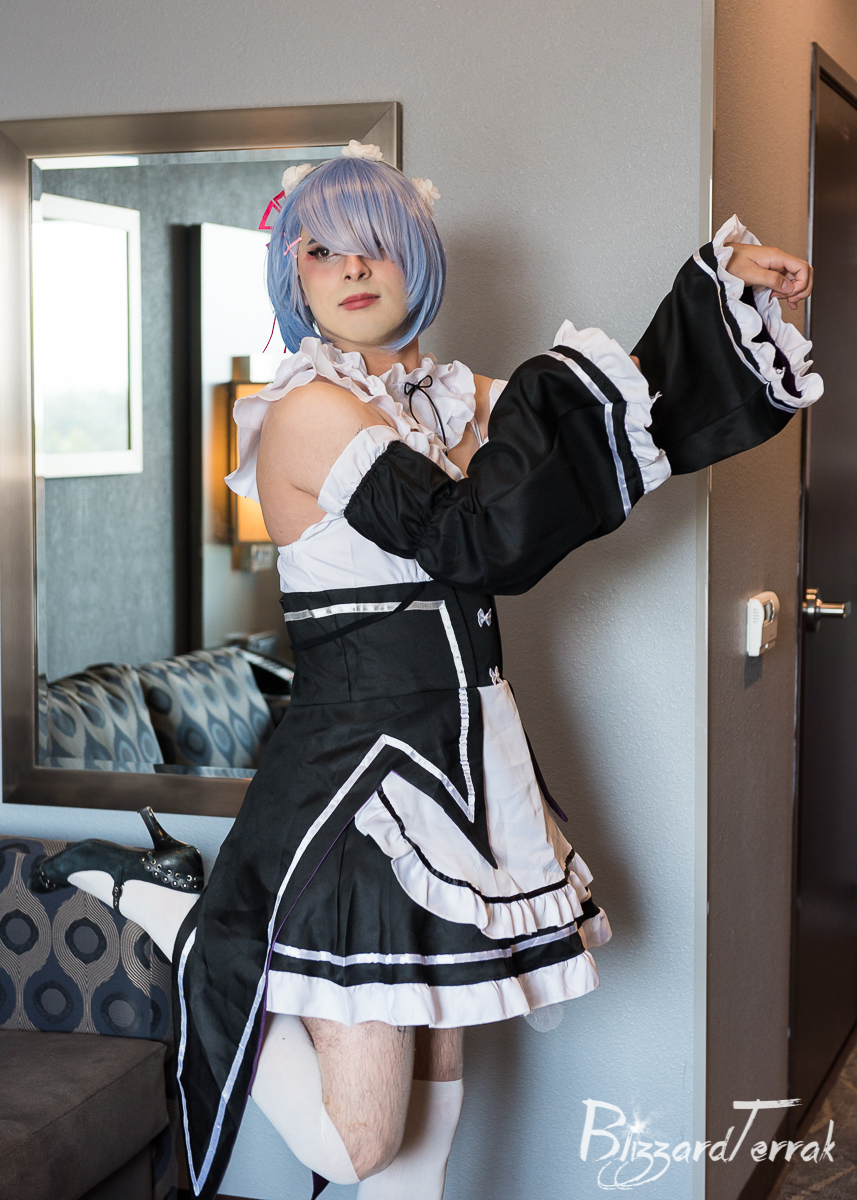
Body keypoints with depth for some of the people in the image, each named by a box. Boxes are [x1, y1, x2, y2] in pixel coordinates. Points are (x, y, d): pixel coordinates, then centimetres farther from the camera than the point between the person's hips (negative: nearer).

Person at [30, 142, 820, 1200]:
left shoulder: (451, 401, 10)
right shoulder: (309, 411, -12)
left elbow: (636, 416, 17)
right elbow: (474, 537, -21)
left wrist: (724, 285, 12)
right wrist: (569, 386, -10)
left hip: (458, 755, 8)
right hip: (359, 766, -8)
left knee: (435, 1054, 15)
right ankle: (164, 902, 10)